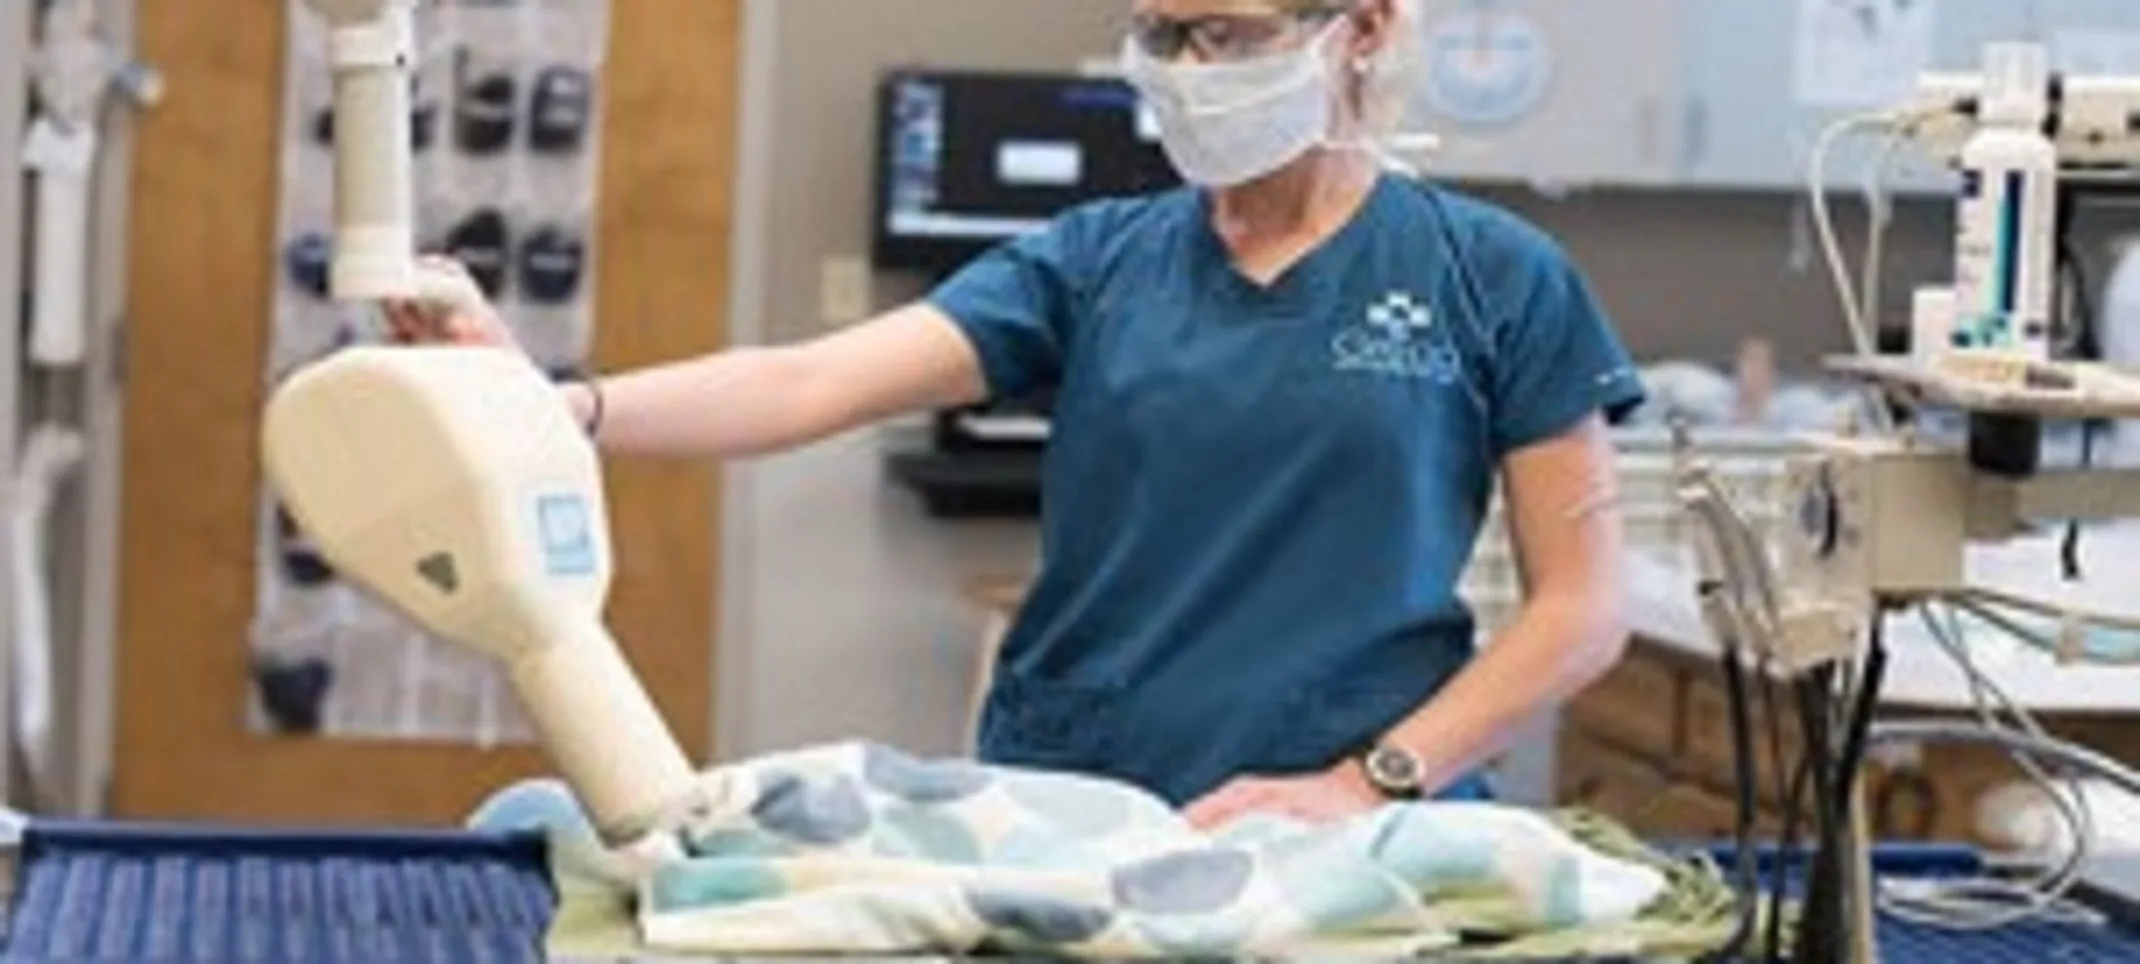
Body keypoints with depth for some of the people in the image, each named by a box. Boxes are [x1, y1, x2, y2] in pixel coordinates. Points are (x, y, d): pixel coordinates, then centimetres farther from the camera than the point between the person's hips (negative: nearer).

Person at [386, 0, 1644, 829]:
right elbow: (817, 383, -9)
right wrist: (569, 410, -25)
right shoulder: (1097, 261, 4)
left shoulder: (1497, 280, -1)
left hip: (1341, 845, -2)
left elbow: (1585, 605, -1)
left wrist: (1367, 784, -12)